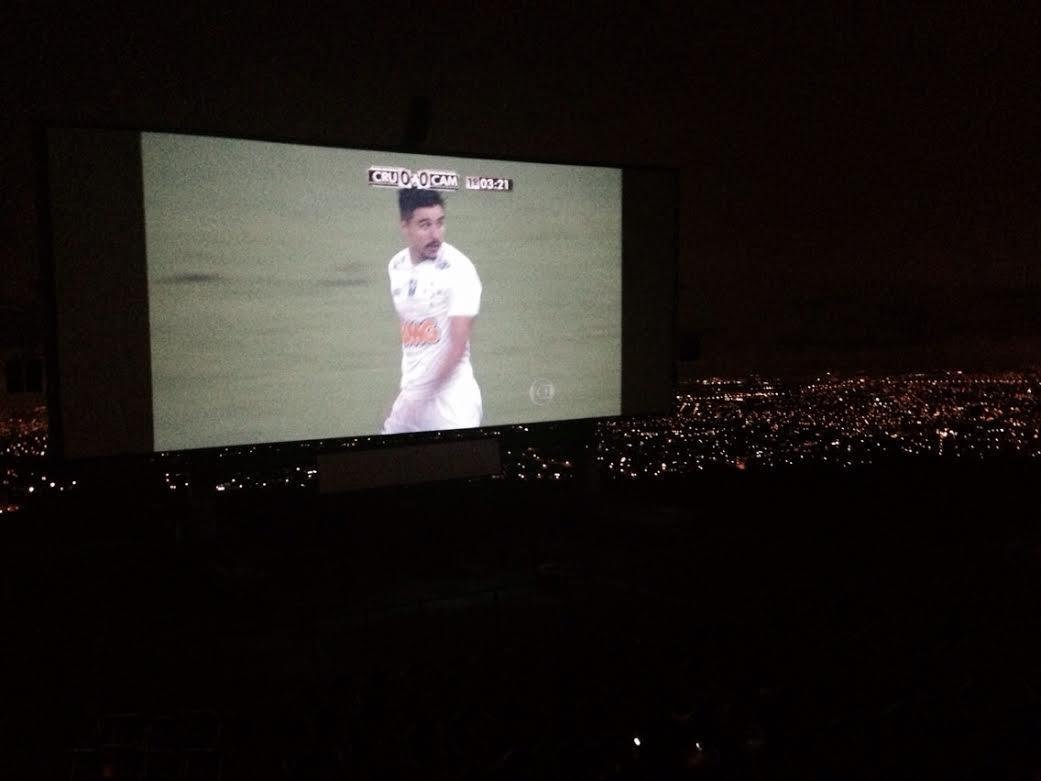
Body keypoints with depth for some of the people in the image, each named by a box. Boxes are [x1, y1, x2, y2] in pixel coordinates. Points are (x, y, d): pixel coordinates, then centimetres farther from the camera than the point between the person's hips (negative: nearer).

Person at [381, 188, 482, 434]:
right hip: (410, 393, 7)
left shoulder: (458, 269, -15)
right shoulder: (396, 266, 5)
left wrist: (425, 395, -22)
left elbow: (459, 345, -19)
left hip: (450, 395, -7)